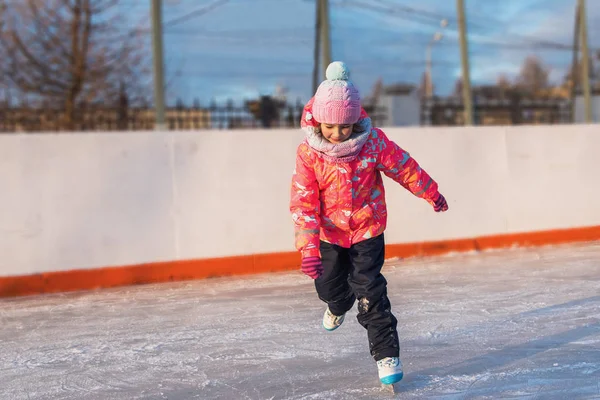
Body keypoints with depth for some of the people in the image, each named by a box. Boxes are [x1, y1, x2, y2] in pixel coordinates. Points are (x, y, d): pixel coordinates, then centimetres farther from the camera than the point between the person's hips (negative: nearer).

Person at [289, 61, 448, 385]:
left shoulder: (372, 141, -20)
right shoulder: (308, 153, -20)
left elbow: (404, 167, -4)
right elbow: (303, 203, -20)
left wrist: (431, 193, 9)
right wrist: (308, 248, -28)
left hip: (368, 228, -2)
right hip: (329, 231, 2)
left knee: (369, 291, -9)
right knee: (328, 286, 15)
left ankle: (386, 354, 1)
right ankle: (339, 305, 54)